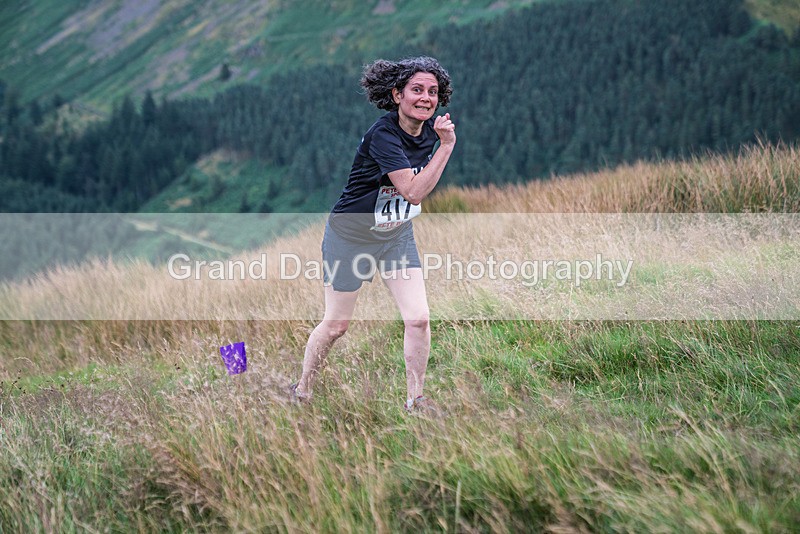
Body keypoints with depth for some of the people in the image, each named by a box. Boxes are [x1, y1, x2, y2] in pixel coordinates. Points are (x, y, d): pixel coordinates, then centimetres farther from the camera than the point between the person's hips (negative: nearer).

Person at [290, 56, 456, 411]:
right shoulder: (382, 134, -28)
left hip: (397, 236, 6)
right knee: (336, 324, 6)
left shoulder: (430, 129, -5)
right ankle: (302, 391, 28)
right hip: (351, 235, -6)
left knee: (418, 319, -6)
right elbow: (414, 191, -35)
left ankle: (414, 399, 11)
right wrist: (446, 146, -35)